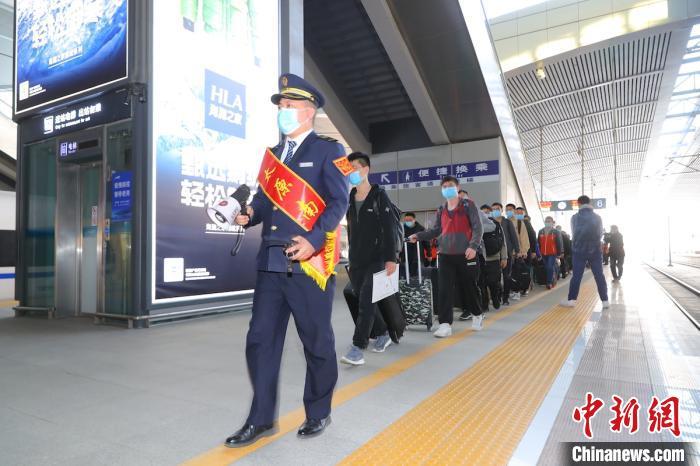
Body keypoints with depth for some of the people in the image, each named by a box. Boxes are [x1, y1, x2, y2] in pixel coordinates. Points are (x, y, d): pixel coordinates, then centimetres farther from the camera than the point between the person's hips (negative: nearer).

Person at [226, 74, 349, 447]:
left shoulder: (328, 151, 1)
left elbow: (339, 201, -9)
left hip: (309, 262, -6)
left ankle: (318, 413, 26)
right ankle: (261, 419, 21)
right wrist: (248, 214, -3)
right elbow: (264, 199, 19)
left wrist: (313, 240, -22)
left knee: (316, 341, 7)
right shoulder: (272, 154, 19)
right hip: (271, 261, 6)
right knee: (260, 340, 7)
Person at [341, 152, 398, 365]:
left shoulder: (379, 196, -5)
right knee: (363, 301, 12)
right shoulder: (349, 198, 12)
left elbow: (388, 229, -11)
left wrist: (391, 258, -17)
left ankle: (358, 347, -10)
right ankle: (383, 334, 31)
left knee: (366, 302, -11)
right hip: (356, 260, 6)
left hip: (376, 259, -6)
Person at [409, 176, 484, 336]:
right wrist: (418, 236, -2)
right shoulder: (441, 210, 13)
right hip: (446, 255, 3)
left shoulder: (468, 205, 0)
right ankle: (445, 324, -3)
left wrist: (473, 246, -21)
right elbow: (436, 230, 13)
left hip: (466, 255, -3)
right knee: (445, 290, -5)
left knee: (470, 287, 12)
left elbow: (477, 227, -7)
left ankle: (477, 315, 36)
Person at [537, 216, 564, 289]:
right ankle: (550, 282, 24)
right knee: (546, 268, 10)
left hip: (552, 253, -5)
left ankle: (549, 282, -5)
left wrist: (559, 253, -5)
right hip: (544, 254, 5)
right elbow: (538, 243, 15)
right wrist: (538, 253, 14)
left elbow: (559, 242, -3)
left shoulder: (556, 232, -3)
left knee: (550, 267, -12)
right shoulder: (541, 232, 9)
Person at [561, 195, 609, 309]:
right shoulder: (597, 217, 1)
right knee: (599, 276, 5)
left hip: (579, 250, -1)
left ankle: (571, 299, 5)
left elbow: (573, 234, 2)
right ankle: (605, 301, 7)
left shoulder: (575, 217, -4)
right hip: (595, 250, 1)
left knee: (576, 276, 3)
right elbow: (601, 234, 10)